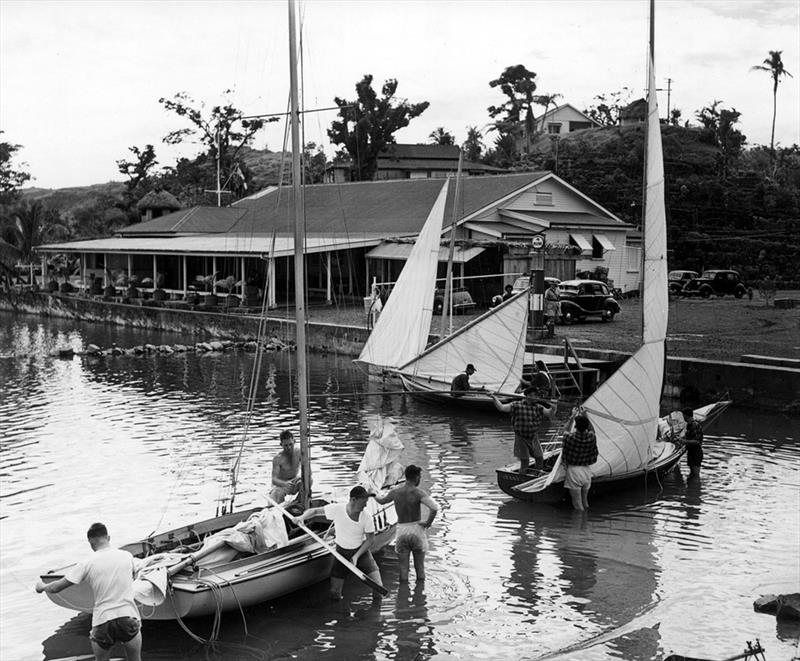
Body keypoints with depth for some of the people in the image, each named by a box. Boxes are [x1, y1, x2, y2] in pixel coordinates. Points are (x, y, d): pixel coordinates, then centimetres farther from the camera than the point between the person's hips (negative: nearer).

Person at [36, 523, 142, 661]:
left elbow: (57, 587, 3)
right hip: (128, 617, 1)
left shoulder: (87, 564, -2)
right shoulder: (127, 556, 5)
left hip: (102, 622, -1)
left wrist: (42, 586, 26)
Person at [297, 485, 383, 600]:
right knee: (334, 594, -3)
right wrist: (302, 517, -28)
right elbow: (314, 511, -8)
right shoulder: (336, 509, -19)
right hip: (341, 552, 0)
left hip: (361, 551, 0)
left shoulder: (367, 517, -19)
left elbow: (369, 540, -9)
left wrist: (356, 556, -18)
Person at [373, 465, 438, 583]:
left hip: (401, 531, 3)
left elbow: (382, 500, 19)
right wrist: (428, 522, -13)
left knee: (403, 568, 10)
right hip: (417, 529, -3)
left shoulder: (395, 492, -2)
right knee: (420, 567, 12)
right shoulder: (418, 493, -15)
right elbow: (434, 508, -30)